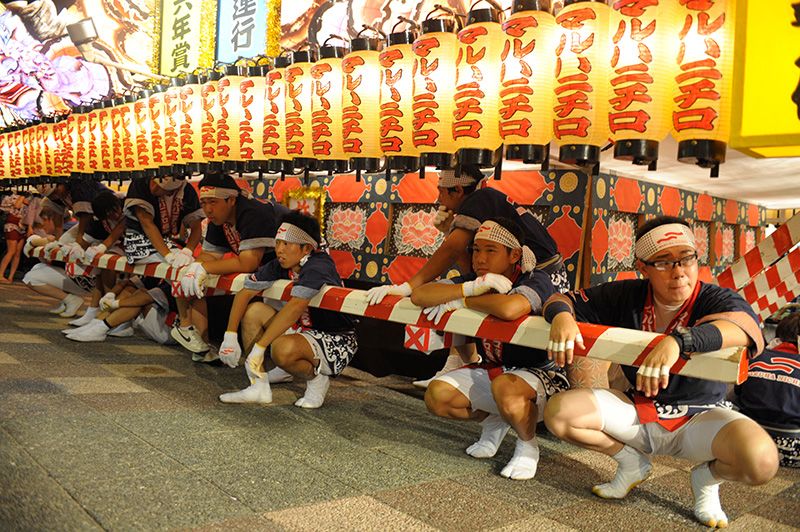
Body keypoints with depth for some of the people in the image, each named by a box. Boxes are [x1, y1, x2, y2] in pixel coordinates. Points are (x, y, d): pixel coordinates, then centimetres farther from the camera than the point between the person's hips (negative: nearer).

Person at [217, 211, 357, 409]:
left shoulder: (317, 266, -25)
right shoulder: (279, 265, -2)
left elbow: (296, 306, -37)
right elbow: (245, 293, 1)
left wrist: (259, 347, -39)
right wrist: (230, 336, -9)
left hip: (337, 343, -8)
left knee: (283, 348, -35)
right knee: (253, 310, -3)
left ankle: (317, 377, -1)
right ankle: (259, 387, -1)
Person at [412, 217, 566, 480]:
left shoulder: (536, 281, -20)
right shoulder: (475, 280, -2)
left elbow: (510, 308, -46)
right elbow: (419, 295, -15)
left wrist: (463, 301, -27)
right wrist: (472, 288, -28)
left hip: (542, 375, -6)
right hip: (492, 370, 7)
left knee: (505, 386, -38)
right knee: (437, 395, -11)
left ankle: (528, 446, -6)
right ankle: (493, 421, 19)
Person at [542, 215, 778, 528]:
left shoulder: (717, 300, -16)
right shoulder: (626, 296, -7)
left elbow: (747, 328, -40)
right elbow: (562, 300, -2)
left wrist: (677, 341, -57)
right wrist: (562, 316, -28)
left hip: (700, 417, -2)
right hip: (637, 411, 3)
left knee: (762, 460, -33)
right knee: (558, 412, -18)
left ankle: (707, 478, 6)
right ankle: (632, 463, 11)